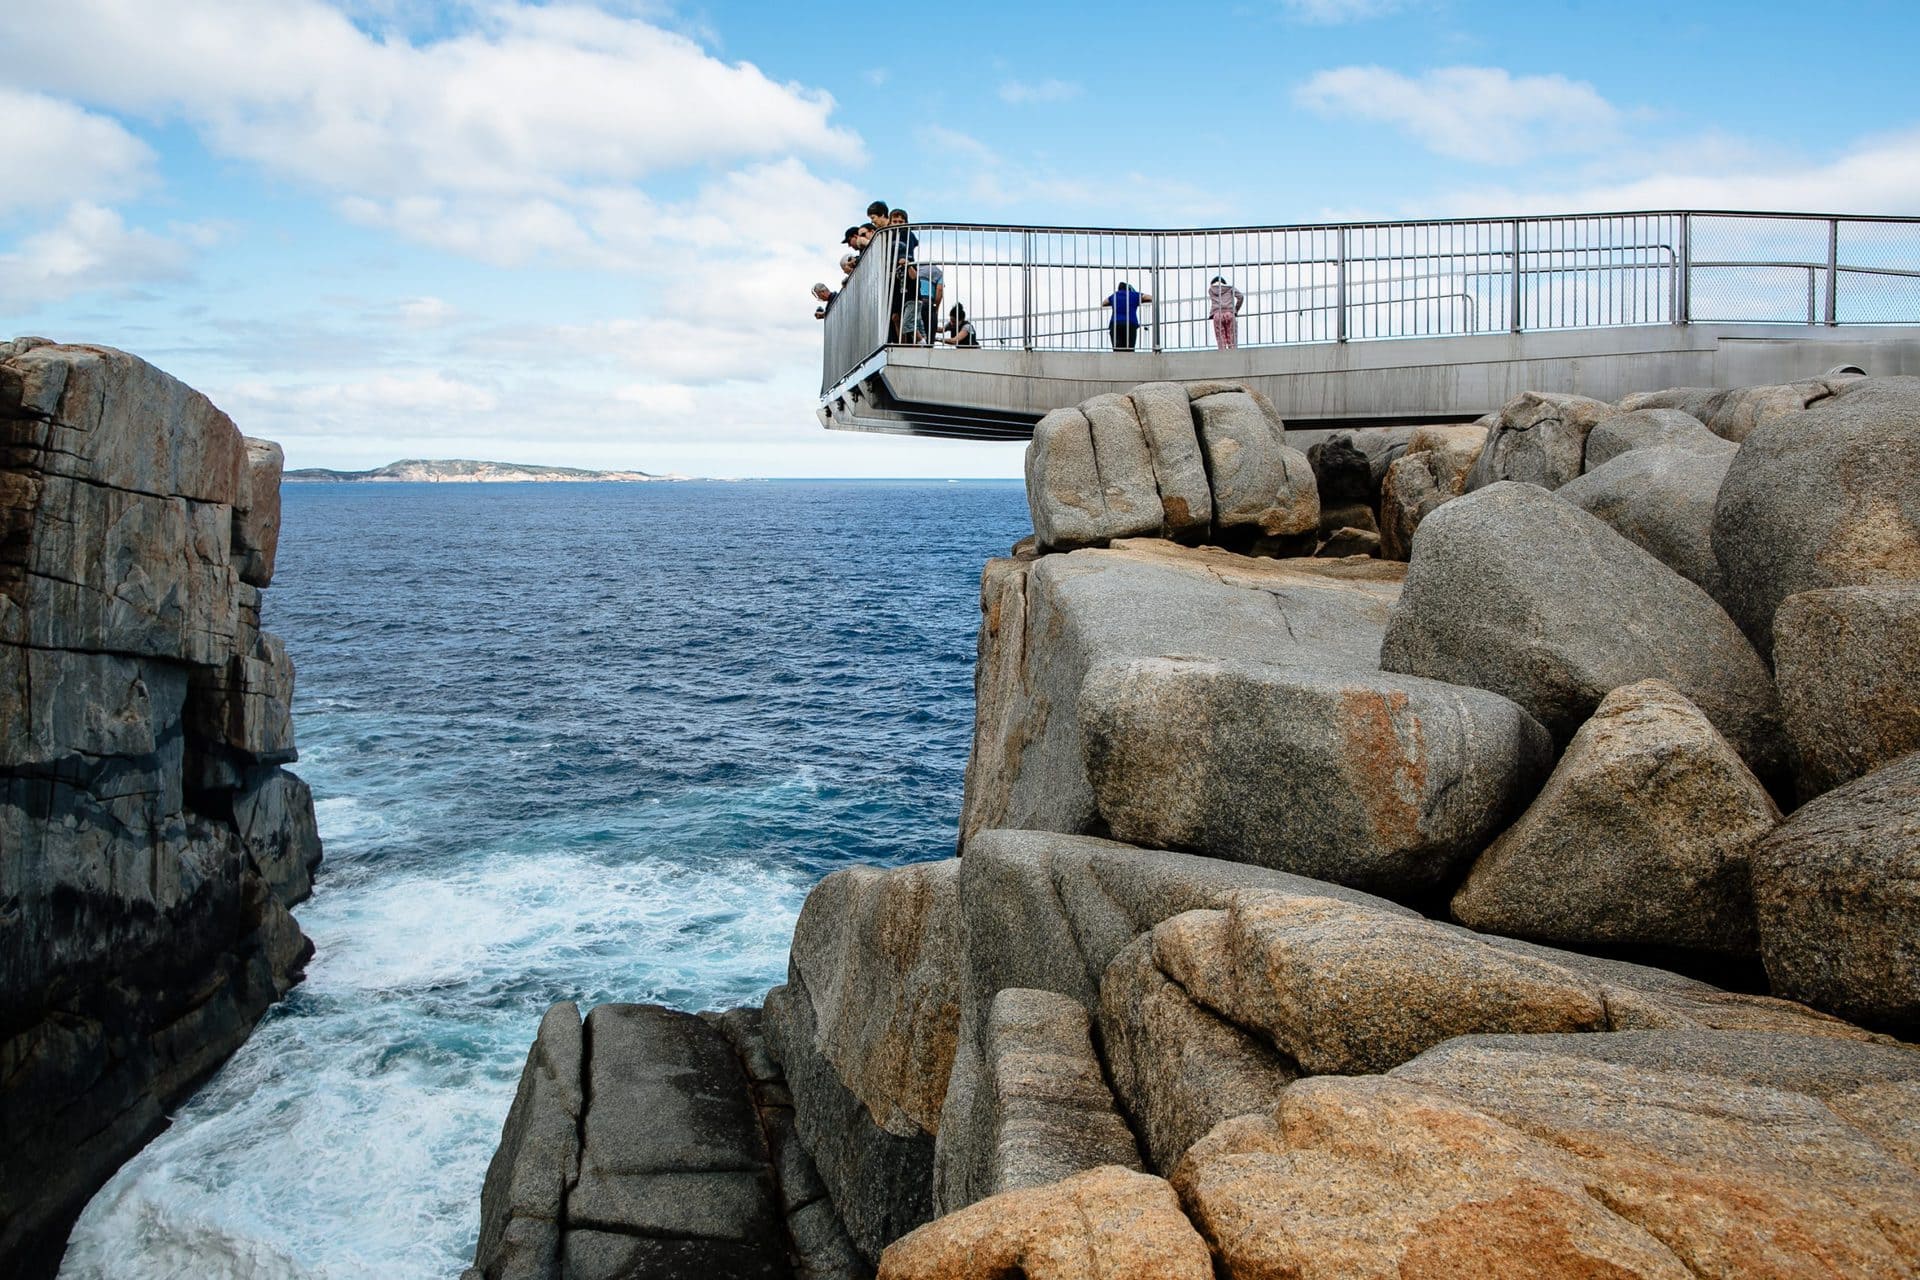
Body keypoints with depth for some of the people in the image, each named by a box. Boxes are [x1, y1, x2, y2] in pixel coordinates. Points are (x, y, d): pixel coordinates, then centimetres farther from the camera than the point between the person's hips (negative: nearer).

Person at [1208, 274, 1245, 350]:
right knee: (1232, 344, -3)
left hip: (1217, 316, 1)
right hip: (1230, 314, -1)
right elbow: (1241, 296, 5)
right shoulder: (1230, 288, 20)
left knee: (1221, 344, -3)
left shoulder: (1210, 290, 25)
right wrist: (1236, 310, 14)